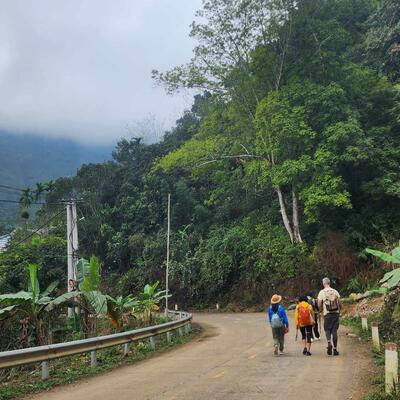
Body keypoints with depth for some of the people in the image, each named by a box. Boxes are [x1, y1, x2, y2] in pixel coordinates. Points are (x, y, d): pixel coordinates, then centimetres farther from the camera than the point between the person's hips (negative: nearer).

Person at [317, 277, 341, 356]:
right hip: (335, 313, 2)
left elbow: (319, 305, -4)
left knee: (327, 329, 10)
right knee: (334, 330, 6)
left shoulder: (322, 292, -3)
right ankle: (335, 348, 6)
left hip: (327, 314, -2)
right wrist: (339, 310, 21)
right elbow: (339, 303, 3)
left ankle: (329, 343, -15)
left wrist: (322, 309, 17)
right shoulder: (335, 291, 3)